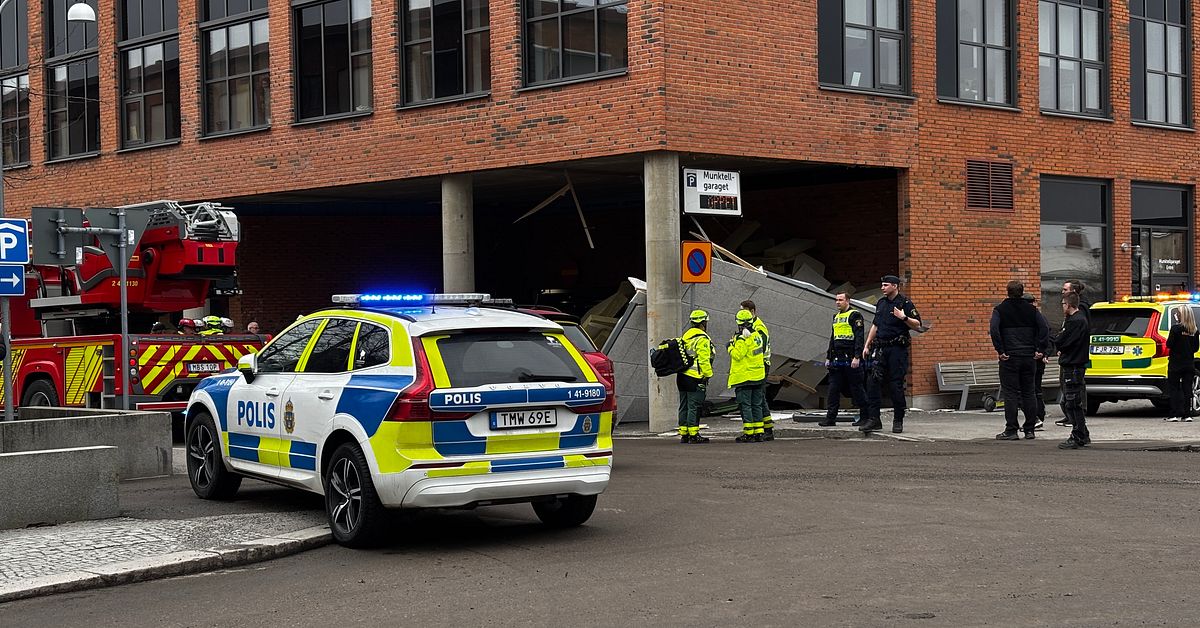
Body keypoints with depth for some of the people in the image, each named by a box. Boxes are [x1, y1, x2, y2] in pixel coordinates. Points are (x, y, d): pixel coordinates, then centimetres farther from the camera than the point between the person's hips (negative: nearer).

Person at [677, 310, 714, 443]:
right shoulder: (702, 339, -12)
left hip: (682, 376, 9)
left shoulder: (686, 336, 16)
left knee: (684, 406, 11)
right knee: (694, 407, -7)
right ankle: (693, 435, -7)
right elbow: (704, 360, -17)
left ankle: (684, 434, 14)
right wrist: (707, 375, -10)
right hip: (695, 378, -9)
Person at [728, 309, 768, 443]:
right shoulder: (757, 335, 9)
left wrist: (730, 347, -1)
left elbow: (737, 355, -20)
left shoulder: (742, 339, -17)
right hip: (758, 376, 8)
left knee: (745, 405, -4)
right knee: (756, 405, 11)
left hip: (744, 377, -8)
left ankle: (748, 433, -5)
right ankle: (758, 433, 12)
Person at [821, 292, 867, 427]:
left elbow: (859, 337, -13)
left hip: (850, 359, -8)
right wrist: (828, 357, 20)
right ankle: (831, 418, 6)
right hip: (837, 359, 8)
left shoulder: (855, 315, -6)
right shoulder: (836, 317, 19)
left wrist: (857, 357, -20)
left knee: (856, 388, -3)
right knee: (834, 389, 4)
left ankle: (865, 417, 5)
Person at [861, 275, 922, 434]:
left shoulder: (905, 303, -4)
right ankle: (873, 419, -1)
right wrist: (867, 345, 19)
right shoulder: (881, 303, 16)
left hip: (898, 348, -6)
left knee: (896, 385, -3)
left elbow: (917, 324, -6)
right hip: (881, 349, 6)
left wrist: (904, 317, -22)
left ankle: (898, 421, 7)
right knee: (873, 382, -3)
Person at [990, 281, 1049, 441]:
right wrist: (1040, 350, -1)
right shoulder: (1031, 309, 7)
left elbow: (993, 330, -17)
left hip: (1009, 357, -3)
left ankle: (1011, 430, -3)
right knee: (1028, 393, 10)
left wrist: (1000, 351, -13)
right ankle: (1029, 429, 12)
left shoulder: (1000, 310, -2)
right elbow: (1044, 328, -2)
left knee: (1010, 394, -1)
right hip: (1029, 357, 3)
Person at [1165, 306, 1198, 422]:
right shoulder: (1194, 330, 3)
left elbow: (1169, 344, -13)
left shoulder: (1176, 328, -12)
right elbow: (1196, 348, 8)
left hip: (1176, 364, -4)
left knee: (1174, 389, 2)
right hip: (1189, 364, 4)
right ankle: (1187, 414, 7)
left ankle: (1175, 414, -3)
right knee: (1187, 389, 9)